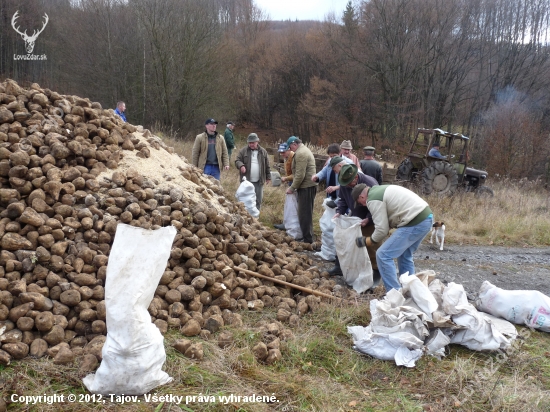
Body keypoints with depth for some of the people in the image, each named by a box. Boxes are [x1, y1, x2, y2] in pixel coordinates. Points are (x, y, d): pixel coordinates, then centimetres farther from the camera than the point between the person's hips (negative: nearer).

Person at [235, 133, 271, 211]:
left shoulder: (263, 151, 6)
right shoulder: (243, 151, 2)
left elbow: (267, 166, 9)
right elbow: (237, 160, 0)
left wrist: (268, 177, 9)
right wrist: (241, 165, -22)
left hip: (259, 181, 1)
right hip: (246, 180, -1)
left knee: (258, 200, 6)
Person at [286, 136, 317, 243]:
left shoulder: (300, 153, -14)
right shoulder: (305, 150, 19)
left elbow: (300, 175, -21)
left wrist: (292, 188, -12)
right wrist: (294, 186, 17)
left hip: (306, 187, -10)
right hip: (309, 185, 10)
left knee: (304, 214, -6)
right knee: (306, 214, 16)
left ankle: (307, 240, -2)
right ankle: (307, 237, 24)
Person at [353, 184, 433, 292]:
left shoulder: (373, 200, -7)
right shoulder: (380, 190, 23)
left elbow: (382, 229, -9)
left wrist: (365, 241, 6)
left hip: (415, 223, -10)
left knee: (383, 255, -4)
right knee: (404, 255, 25)